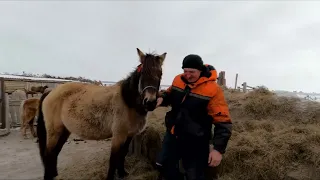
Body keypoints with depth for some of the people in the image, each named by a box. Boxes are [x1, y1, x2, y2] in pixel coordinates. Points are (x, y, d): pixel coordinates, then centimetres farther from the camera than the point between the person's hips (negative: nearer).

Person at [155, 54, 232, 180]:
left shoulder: (213, 90, -22)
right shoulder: (178, 80, -5)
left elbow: (223, 122, -21)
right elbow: (170, 94, 16)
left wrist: (219, 149, -27)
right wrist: (162, 98, -7)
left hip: (195, 142, -5)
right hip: (173, 134, 6)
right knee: (163, 165, 19)